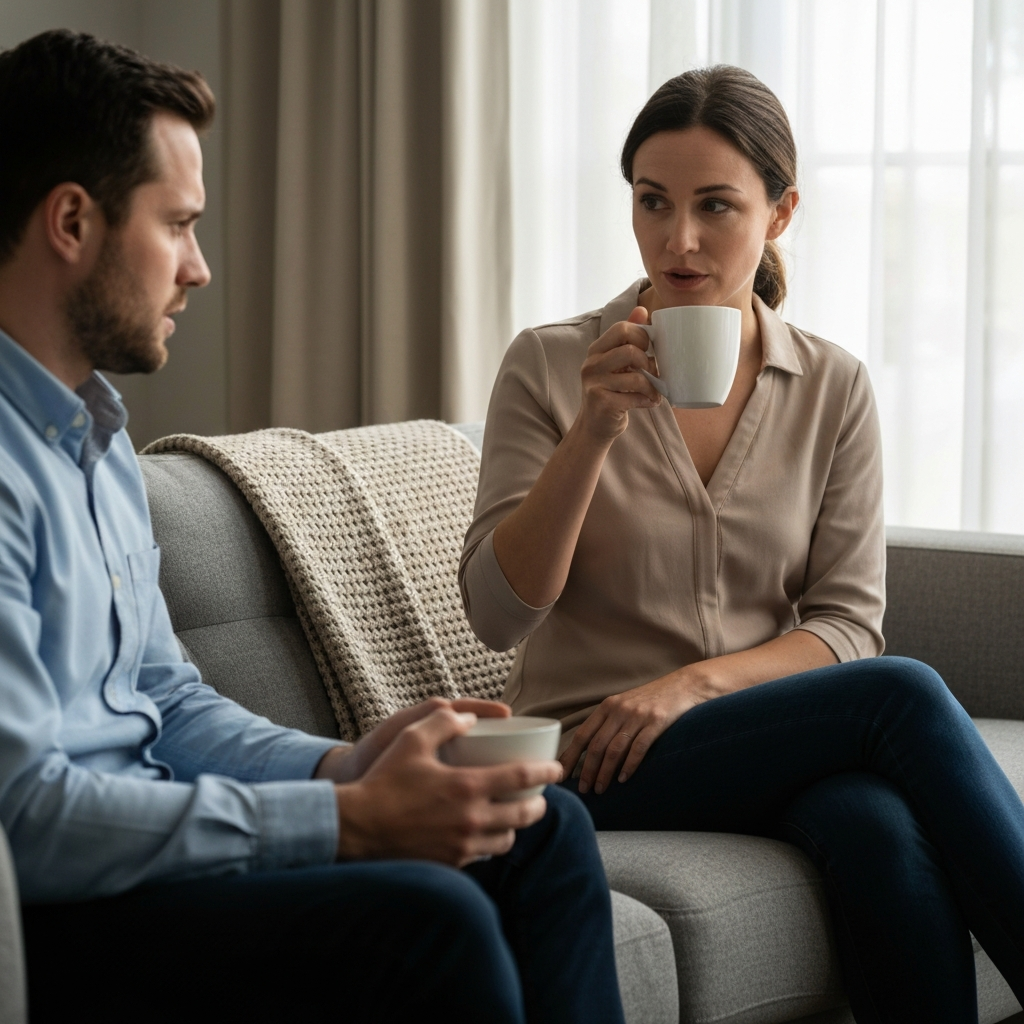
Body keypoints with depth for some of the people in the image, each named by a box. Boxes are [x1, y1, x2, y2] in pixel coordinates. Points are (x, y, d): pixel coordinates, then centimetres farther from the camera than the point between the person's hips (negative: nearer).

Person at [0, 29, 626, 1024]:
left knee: (541, 827, 4)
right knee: (424, 920, -27)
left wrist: (346, 765, 0)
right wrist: (350, 821, -22)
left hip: (139, 832, 10)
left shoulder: (96, 430, 15)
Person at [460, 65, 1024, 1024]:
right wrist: (595, 428, -20)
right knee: (903, 694, -27)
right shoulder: (550, 366, 0)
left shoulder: (833, 388, 7)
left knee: (888, 831, -34)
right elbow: (498, 612, -8)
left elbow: (847, 625, 2)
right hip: (592, 758, -2)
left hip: (788, 743, 3)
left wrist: (694, 684, -15)